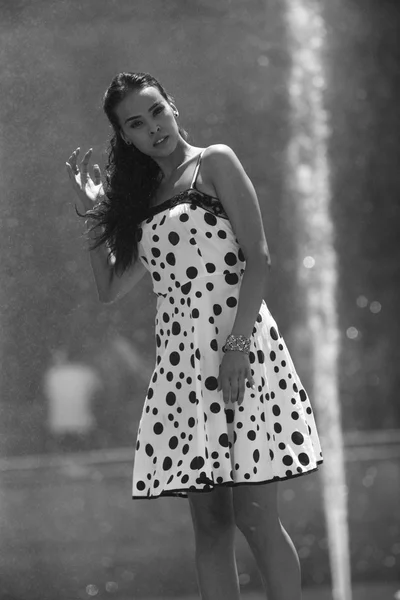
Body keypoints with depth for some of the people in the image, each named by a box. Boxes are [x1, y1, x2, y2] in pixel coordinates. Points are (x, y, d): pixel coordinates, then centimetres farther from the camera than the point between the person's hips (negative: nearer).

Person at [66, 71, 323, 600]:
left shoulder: (215, 162, 2)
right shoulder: (146, 198, 20)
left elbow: (259, 257, -7)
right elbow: (110, 289, 21)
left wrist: (237, 344, -17)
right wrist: (93, 212, 13)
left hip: (237, 345, -6)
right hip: (181, 359, 6)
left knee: (254, 515, -11)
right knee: (209, 522, 3)